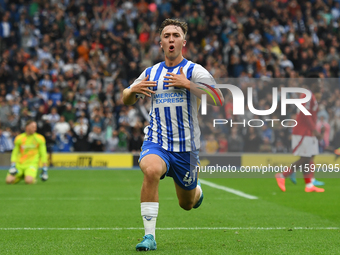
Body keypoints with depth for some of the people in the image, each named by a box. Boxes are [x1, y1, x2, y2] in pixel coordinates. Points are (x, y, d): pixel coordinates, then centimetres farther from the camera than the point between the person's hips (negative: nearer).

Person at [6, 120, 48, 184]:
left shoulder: (39, 138, 0)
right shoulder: (19, 138, 3)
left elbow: (43, 154, 3)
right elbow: (15, 153, 9)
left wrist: (44, 169, -2)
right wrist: (13, 166, -5)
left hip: (32, 164, -3)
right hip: (19, 164, 3)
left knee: (29, 181, -33)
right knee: (9, 180, -19)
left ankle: (33, 178, 5)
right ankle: (21, 176, 13)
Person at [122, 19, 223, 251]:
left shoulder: (194, 71, -6)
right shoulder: (150, 73, 6)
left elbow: (218, 99, -19)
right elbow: (126, 100, 18)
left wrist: (187, 84, -27)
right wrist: (133, 90, -6)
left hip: (186, 146, -1)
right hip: (156, 143, 1)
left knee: (187, 204, 13)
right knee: (151, 171, -34)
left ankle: (197, 189, 54)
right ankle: (149, 236, -29)